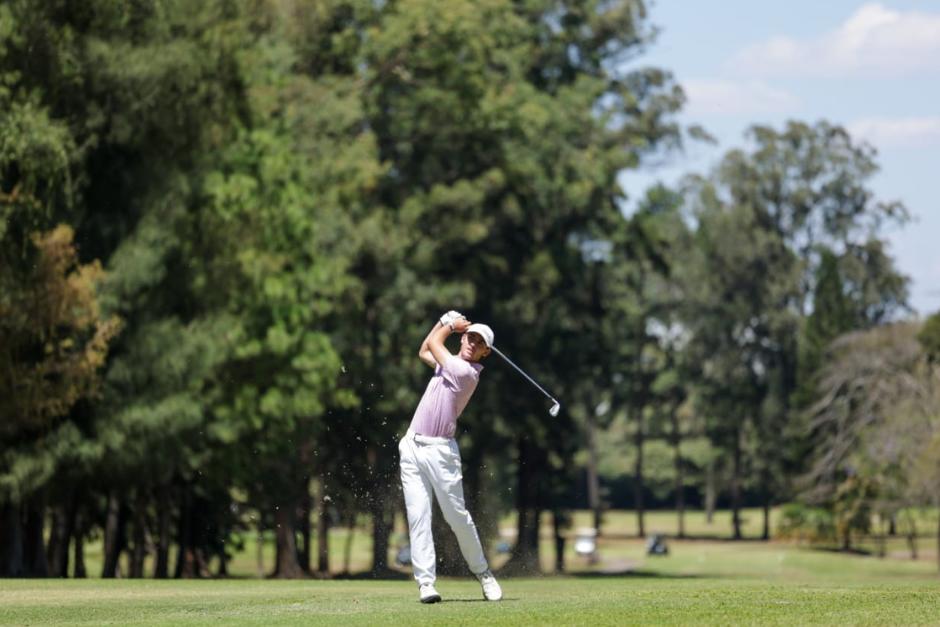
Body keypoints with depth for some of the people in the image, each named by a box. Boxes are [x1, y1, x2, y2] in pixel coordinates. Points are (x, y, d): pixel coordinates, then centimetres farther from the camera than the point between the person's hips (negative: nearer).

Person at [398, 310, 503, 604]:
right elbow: (424, 351, 34)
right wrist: (446, 320, 25)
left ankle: (482, 572, 16)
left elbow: (433, 343, -2)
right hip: (412, 447, 7)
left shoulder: (466, 371, -12)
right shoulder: (450, 362, 13)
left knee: (457, 516, -2)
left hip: (440, 450, -7)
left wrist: (451, 325, 15)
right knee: (417, 517, -3)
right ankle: (426, 582, -7)